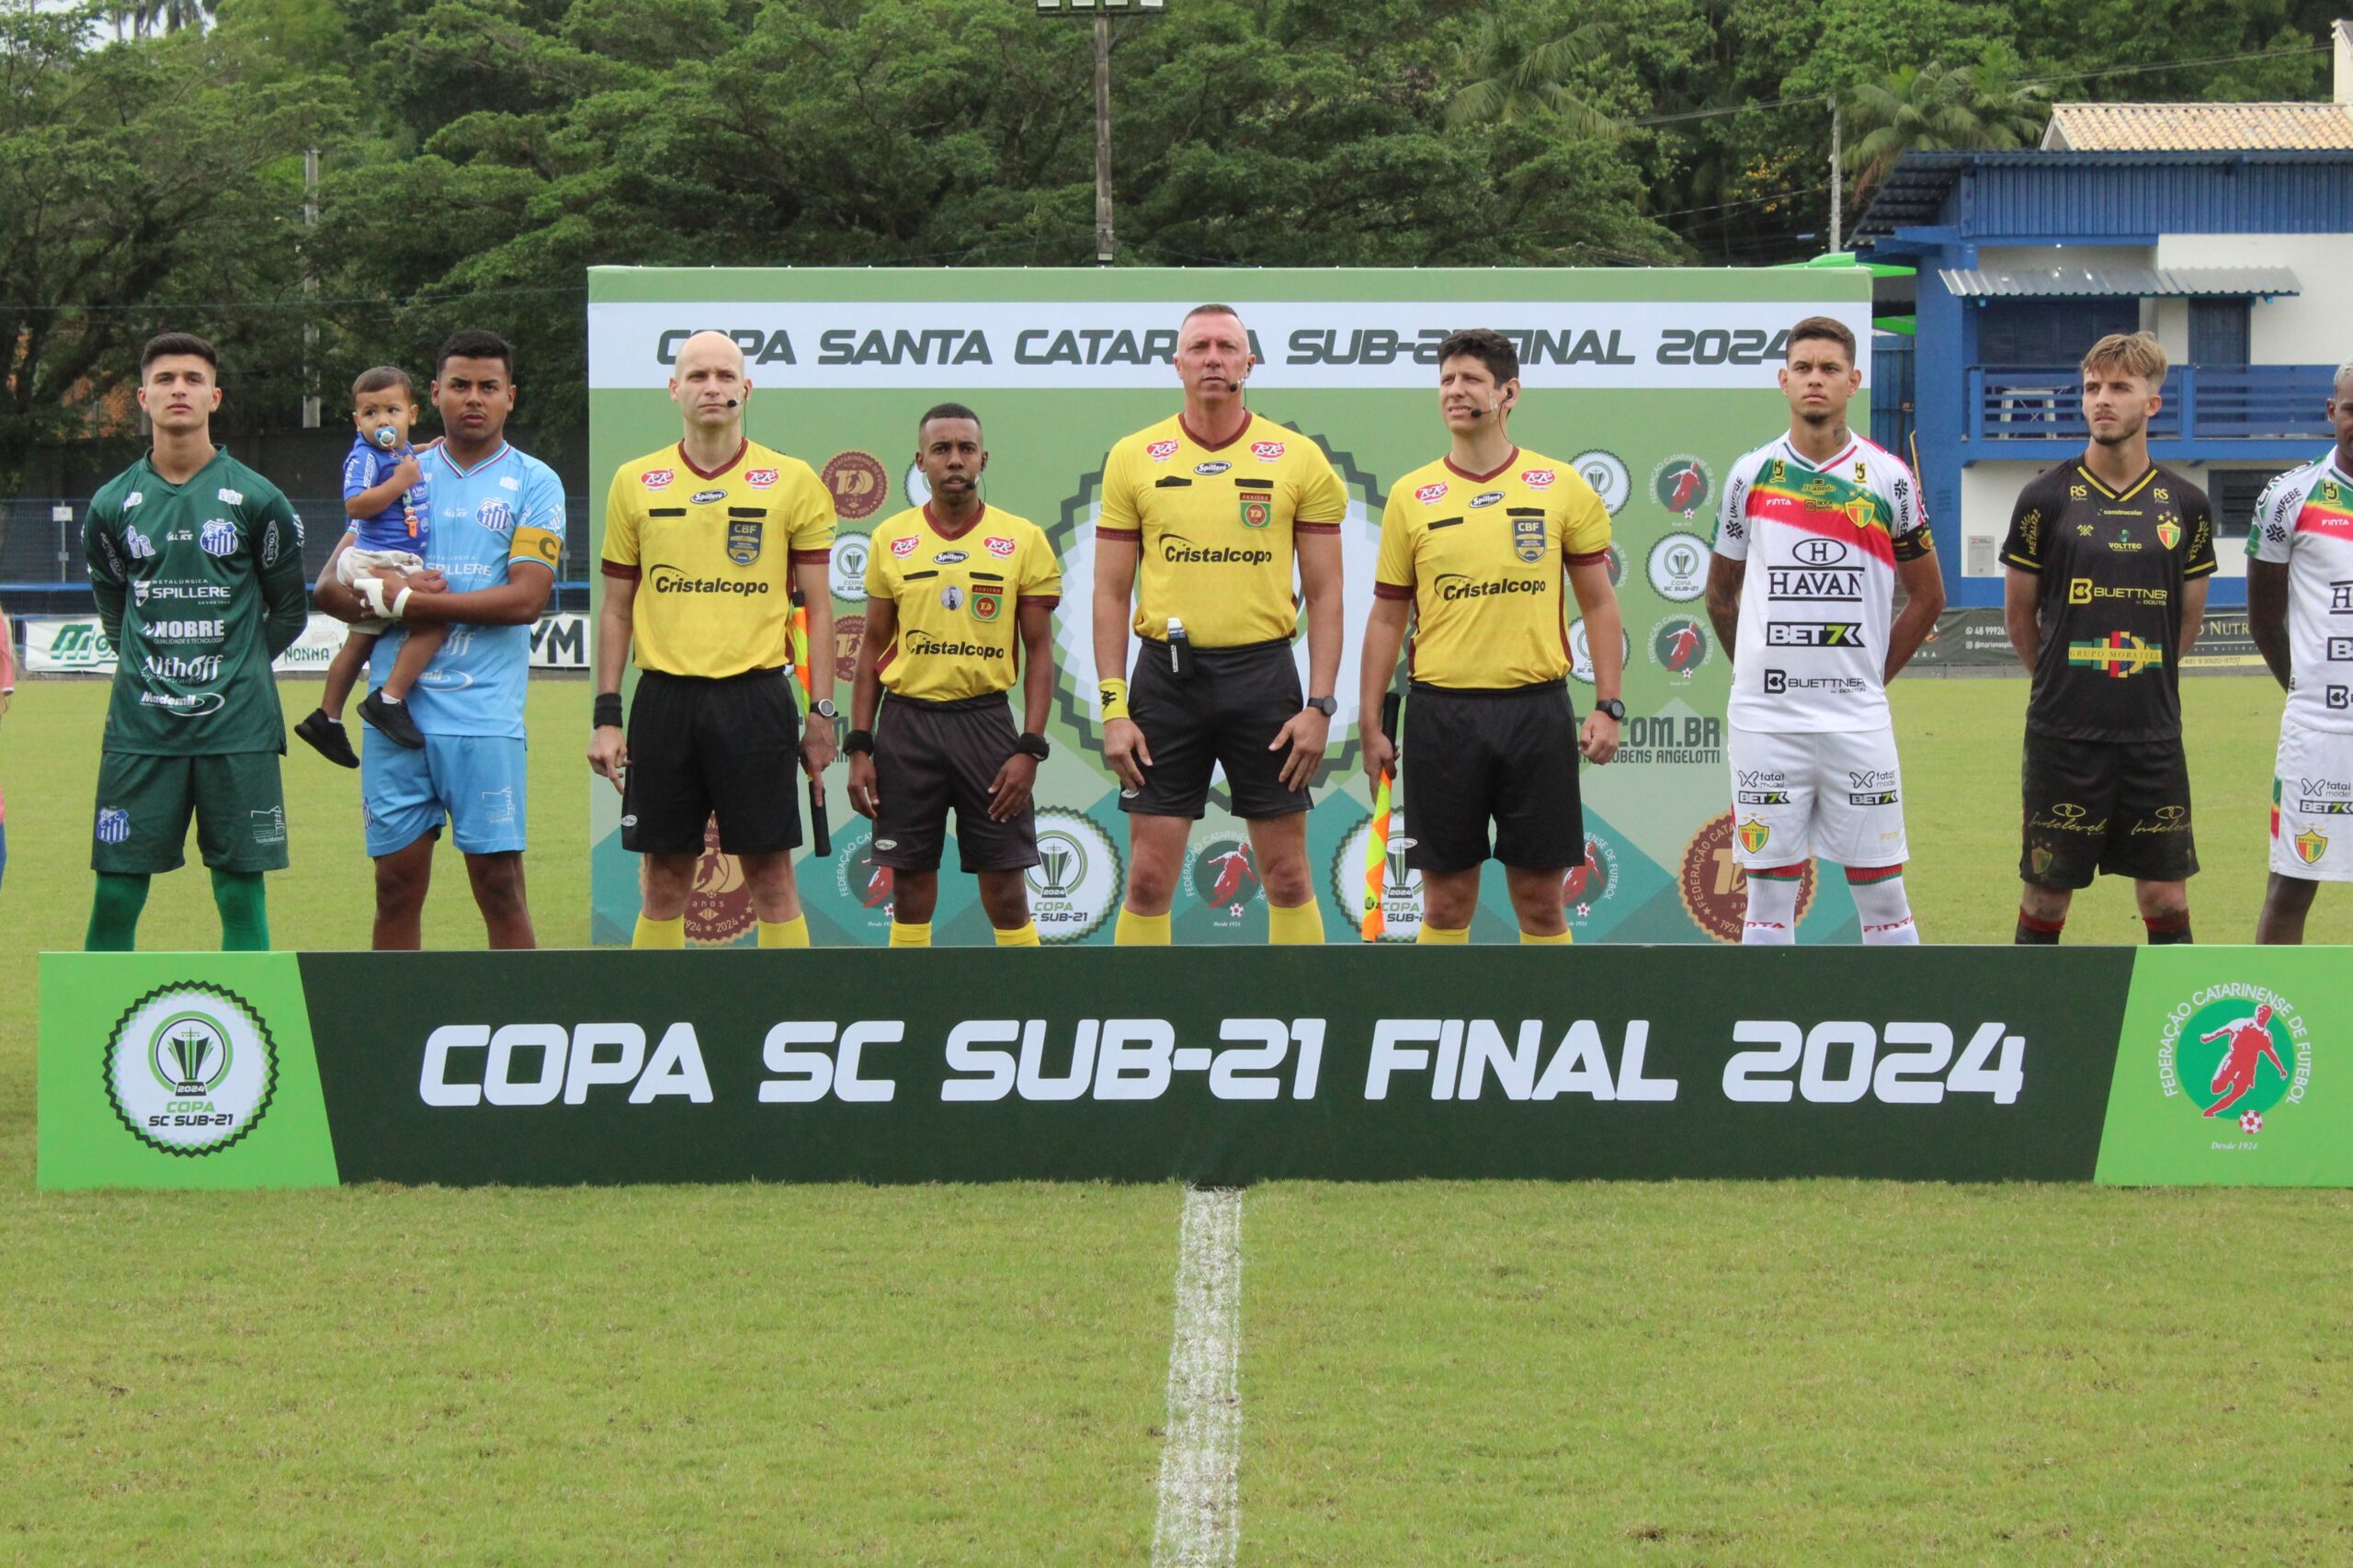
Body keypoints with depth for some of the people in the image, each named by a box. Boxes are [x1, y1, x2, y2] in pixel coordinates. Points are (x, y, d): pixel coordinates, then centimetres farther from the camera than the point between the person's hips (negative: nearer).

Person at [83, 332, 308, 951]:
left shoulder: (256, 500, 1)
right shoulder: (113, 504, 6)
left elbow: (288, 611, 11)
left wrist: (236, 669, 7)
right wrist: (145, 664, 10)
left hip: (238, 728, -1)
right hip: (139, 727, 1)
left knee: (241, 893, 0)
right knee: (116, 893, -1)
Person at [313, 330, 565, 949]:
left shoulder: (533, 484, 3)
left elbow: (525, 598, -10)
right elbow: (331, 586, 11)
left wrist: (404, 601, -9)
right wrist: (379, 604, -12)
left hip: (484, 715, -3)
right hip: (396, 707, 3)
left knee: (499, 883, -4)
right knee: (397, 883, 5)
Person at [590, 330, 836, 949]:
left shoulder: (793, 482, 3)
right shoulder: (635, 484, 8)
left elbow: (819, 607, 5)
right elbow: (616, 609, 12)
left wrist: (821, 712, -2)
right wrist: (606, 717, 5)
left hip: (755, 695, -2)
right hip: (665, 697, 2)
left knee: (770, 874, -1)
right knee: (664, 878, 5)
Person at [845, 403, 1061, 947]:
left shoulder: (1023, 540, 0)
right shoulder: (890, 540, 5)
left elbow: (1040, 651, 1)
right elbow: (872, 648, 10)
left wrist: (1029, 748, -7)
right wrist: (859, 748, 3)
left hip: (986, 720, -2)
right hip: (907, 723, 2)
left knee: (1005, 886, -2)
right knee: (910, 884, 5)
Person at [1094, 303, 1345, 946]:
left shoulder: (1300, 459, 2)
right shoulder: (1133, 458, 4)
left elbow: (1325, 592, 3)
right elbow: (1111, 593, 5)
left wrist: (1319, 706, -6)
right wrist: (1113, 707, -3)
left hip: (1263, 673, 0)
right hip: (1167, 673, 0)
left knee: (1287, 874, 3)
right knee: (1148, 878, 0)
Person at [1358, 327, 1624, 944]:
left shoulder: (1562, 487, 2)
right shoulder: (1411, 496, 5)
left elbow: (1598, 603, 6)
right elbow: (1387, 618, 9)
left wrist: (1608, 707, -2)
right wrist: (1371, 724, 4)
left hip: (1536, 709, -1)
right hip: (1441, 712, 1)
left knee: (1541, 899, 3)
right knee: (1446, 900, 3)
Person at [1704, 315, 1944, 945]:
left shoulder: (1889, 478, 3)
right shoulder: (1751, 475, 5)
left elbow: (1927, 595, 11)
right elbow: (1721, 593, 17)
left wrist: (1873, 675, 7)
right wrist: (1760, 670, 12)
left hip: (1858, 720, -1)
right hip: (1765, 720, 1)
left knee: (1881, 890, 1)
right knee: (1769, 891, 2)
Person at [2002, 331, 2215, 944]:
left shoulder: (2185, 505, 5)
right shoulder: (2047, 499, -2)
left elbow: (2189, 617, 15)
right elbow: (2019, 611, 7)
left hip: (2154, 733, 2)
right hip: (2063, 733, -2)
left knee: (2167, 899, 3)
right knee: (2046, 894, 3)